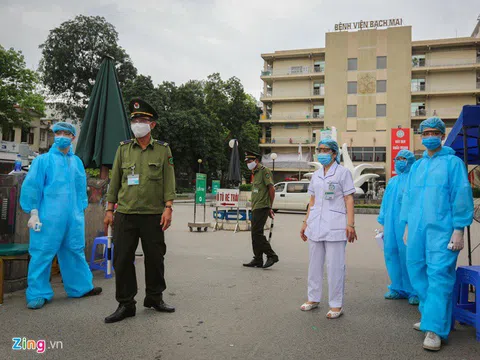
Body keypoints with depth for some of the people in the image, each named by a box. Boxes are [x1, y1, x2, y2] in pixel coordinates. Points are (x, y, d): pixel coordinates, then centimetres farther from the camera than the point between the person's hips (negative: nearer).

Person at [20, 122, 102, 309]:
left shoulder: (76, 162, 14)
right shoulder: (43, 160, 1)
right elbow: (31, 186, -2)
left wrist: (80, 211, 14)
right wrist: (34, 213, -8)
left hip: (73, 217, 5)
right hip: (48, 217, -4)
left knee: (75, 252, 12)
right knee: (42, 254, 0)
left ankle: (80, 287, 24)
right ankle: (37, 294, 11)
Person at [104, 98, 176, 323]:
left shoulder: (163, 150, 4)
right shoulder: (123, 148, 8)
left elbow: (169, 182, 1)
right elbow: (115, 180, 9)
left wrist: (168, 208, -8)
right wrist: (109, 209, 6)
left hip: (153, 214, -1)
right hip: (125, 214, 1)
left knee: (155, 258, 8)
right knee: (122, 259, 2)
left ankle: (154, 298, 28)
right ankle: (125, 304, 16)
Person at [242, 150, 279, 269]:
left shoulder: (264, 171, -8)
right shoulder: (255, 173, 22)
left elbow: (272, 189, -14)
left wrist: (270, 207, -11)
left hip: (261, 207, -10)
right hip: (256, 208, 10)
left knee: (257, 233, -13)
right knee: (255, 234, 10)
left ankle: (271, 256, -6)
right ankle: (258, 260, 15)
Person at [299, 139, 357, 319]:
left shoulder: (343, 172, -1)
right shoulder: (316, 175, 15)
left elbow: (349, 199, -5)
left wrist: (350, 224, -13)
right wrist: (306, 222, 16)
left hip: (335, 225, -6)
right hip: (315, 224, 6)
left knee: (335, 266, -2)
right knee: (314, 263, 12)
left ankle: (336, 305, 9)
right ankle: (313, 298, 25)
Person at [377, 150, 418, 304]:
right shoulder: (392, 181, 19)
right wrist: (383, 223, 18)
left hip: (407, 224, -6)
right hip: (391, 225, 7)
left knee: (408, 256, -4)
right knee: (391, 253, 7)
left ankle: (414, 291, 9)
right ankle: (398, 289, 20)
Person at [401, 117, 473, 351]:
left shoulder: (452, 162, 0)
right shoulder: (416, 166, 16)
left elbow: (461, 196, -5)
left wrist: (459, 230, -10)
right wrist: (407, 225, 16)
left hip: (441, 230, -6)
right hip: (417, 230, 6)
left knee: (439, 276, -6)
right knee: (418, 273, 10)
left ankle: (434, 329, -2)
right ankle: (431, 316, 26)